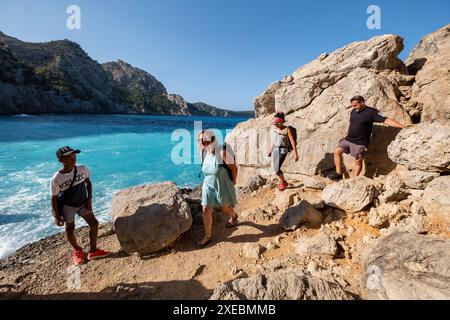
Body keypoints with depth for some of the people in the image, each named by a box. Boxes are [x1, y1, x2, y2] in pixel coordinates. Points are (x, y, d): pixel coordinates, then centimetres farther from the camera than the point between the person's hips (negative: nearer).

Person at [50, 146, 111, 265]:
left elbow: (88, 183, 1)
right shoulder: (56, 178, -23)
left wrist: (89, 199, -5)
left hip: (82, 203, 3)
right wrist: (57, 217, -9)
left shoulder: (82, 169, -16)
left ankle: (93, 251, 17)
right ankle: (77, 251, 36)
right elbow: (54, 198, -13)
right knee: (70, 229, 10)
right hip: (67, 206, -3)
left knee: (94, 223, 1)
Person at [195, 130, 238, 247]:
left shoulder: (223, 152, -27)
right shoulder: (204, 153, -8)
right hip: (208, 185, 5)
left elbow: (234, 168, -17)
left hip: (223, 186, -5)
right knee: (206, 210, 3)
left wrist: (233, 182, -5)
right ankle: (207, 237, 20)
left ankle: (234, 216, 53)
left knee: (225, 209, 16)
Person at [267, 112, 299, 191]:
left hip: (283, 150, -6)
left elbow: (293, 142, -12)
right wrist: (270, 150, 23)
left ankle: (284, 182, 12)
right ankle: (282, 182, 34)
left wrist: (295, 154, -14)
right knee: (276, 169, 11)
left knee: (277, 169, -13)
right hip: (275, 150, 6)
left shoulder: (287, 129, -13)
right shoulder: (274, 129, 3)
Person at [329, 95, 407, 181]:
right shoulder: (353, 111, 8)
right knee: (337, 152, -4)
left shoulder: (371, 112, -12)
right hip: (348, 139, 6)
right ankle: (339, 174, 0)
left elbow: (386, 120, -18)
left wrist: (403, 126, -27)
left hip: (360, 143, -6)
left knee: (358, 161, 1)